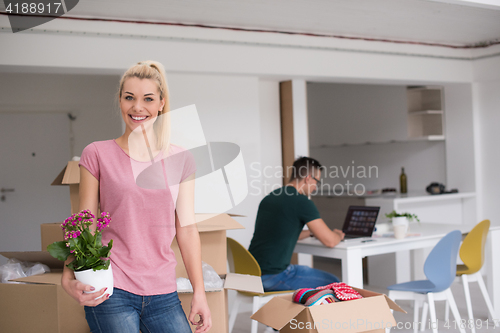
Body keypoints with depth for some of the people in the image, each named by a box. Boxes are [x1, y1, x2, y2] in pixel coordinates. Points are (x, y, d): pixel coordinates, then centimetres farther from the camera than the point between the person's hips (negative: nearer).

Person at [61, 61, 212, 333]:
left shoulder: (180, 160, 7)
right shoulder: (97, 155, 1)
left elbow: (186, 229, 8)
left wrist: (199, 291, 5)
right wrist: (69, 278, -14)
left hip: (163, 293, 3)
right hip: (110, 291, -2)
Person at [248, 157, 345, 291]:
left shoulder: (268, 198, 13)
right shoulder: (302, 202, -13)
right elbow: (330, 241, -11)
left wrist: (310, 232, 31)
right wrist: (338, 235, 11)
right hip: (274, 275, -9)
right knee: (332, 282, 7)